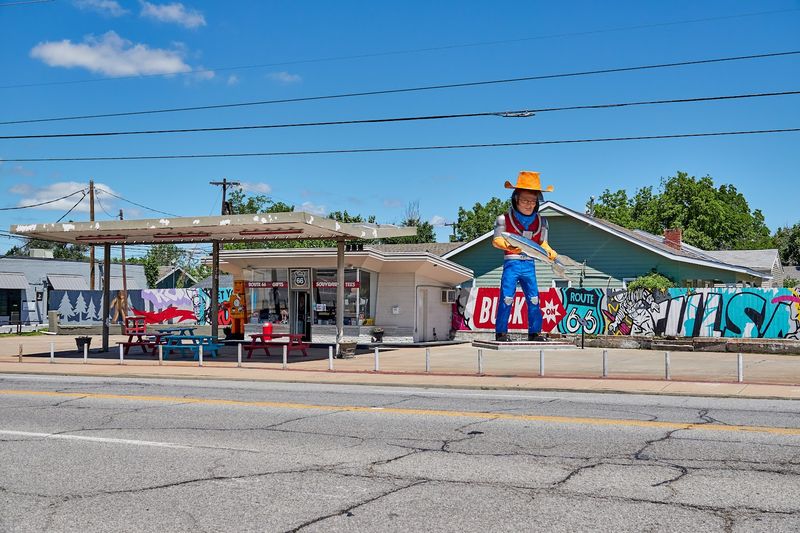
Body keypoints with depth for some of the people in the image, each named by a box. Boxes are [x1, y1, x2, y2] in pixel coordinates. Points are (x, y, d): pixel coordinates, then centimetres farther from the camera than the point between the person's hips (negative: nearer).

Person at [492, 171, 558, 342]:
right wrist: (508, 246, -27)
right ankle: (501, 332, -1)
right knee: (507, 298, -8)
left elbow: (542, 243, 16)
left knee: (534, 298, 3)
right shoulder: (504, 219, -3)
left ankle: (535, 332, 12)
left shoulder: (541, 221, 10)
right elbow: (496, 240, -7)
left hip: (529, 265, 4)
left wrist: (550, 252, -4)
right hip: (511, 263, -4)